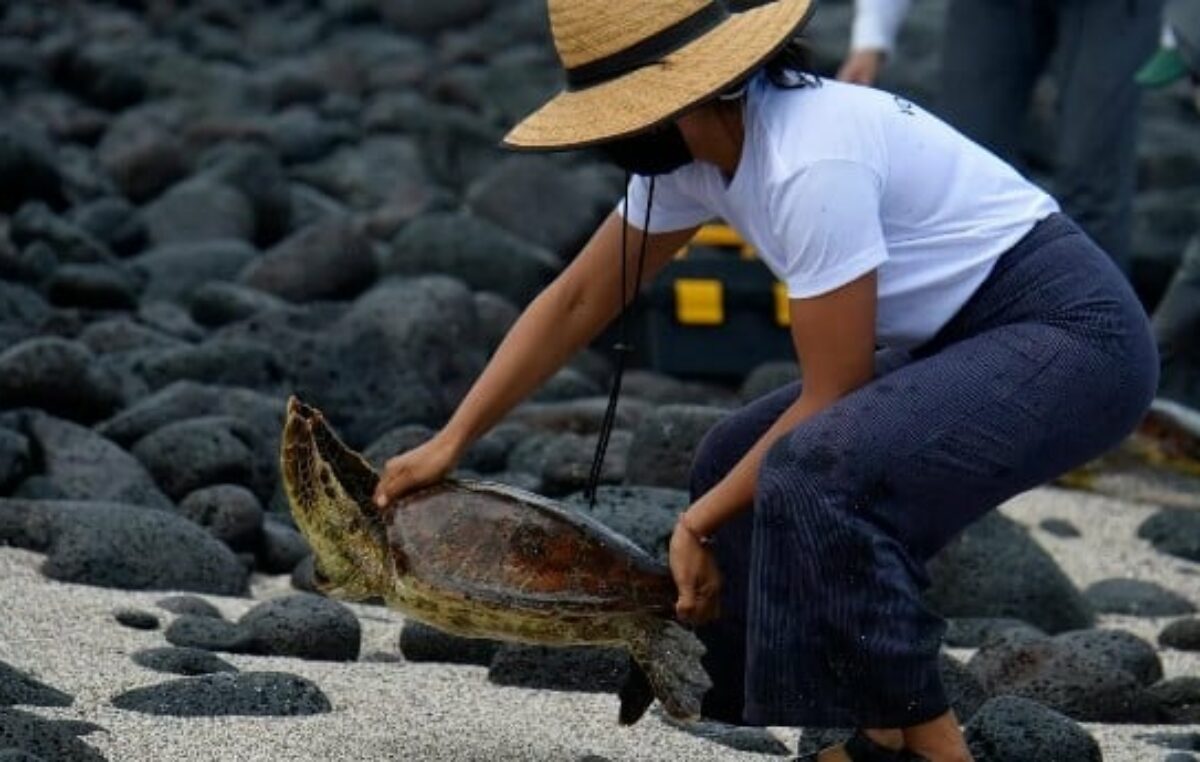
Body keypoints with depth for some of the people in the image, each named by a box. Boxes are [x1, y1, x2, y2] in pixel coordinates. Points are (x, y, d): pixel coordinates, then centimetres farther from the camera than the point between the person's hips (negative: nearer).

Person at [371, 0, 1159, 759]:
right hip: (966, 339, 10)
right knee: (737, 468, 11)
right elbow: (575, 304, 12)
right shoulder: (693, 149, 1)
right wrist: (450, 442, 9)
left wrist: (700, 522, -9)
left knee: (816, 473, -28)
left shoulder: (811, 165, -26)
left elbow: (831, 400, -19)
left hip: (1074, 335, -10)